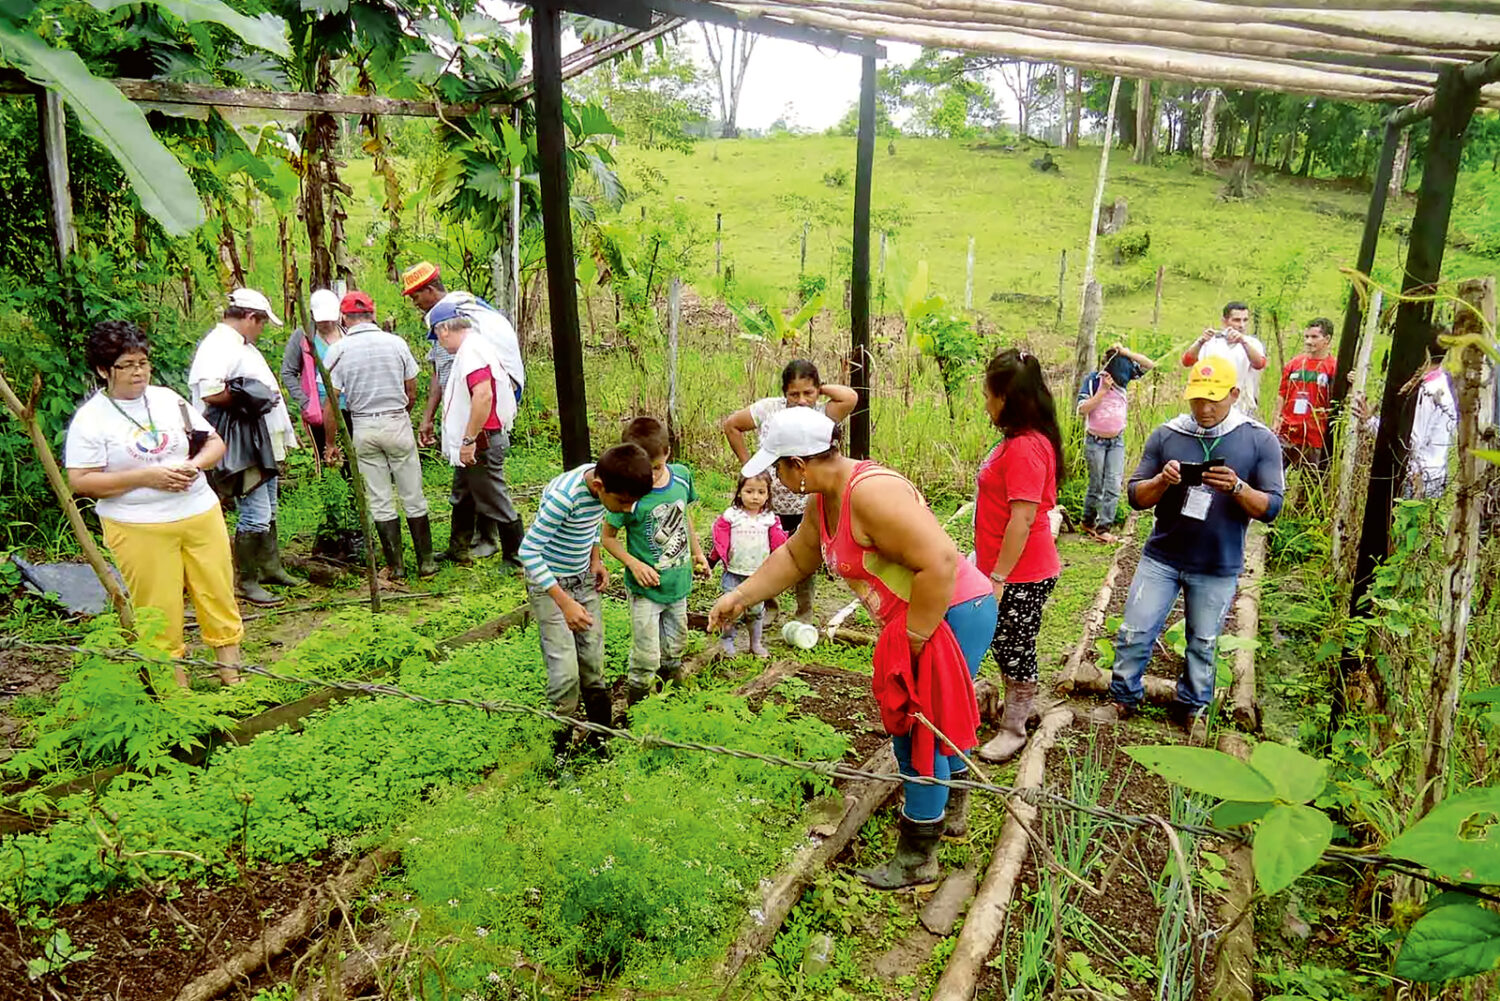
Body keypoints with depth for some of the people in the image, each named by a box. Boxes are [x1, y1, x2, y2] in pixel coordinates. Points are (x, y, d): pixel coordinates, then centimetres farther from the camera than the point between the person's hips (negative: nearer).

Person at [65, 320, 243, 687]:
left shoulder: (167, 398, 8)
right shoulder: (90, 418, -5)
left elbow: (215, 442, 12)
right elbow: (80, 481, -10)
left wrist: (195, 465, -9)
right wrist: (143, 477, -18)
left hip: (201, 514, 4)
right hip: (138, 529, -4)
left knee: (218, 592, 7)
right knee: (159, 609, 2)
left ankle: (231, 672, 20)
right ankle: (176, 687, 16)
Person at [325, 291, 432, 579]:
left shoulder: (338, 351, -5)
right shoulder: (396, 343, -1)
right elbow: (412, 394, 4)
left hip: (363, 428, 0)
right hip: (398, 424, 0)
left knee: (380, 501, 7)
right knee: (413, 497, 7)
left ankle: (396, 566, 11)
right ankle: (426, 562, 11)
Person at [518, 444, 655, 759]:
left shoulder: (607, 483, -12)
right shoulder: (564, 497, -34)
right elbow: (529, 552, -28)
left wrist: (595, 559, -1)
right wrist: (564, 602, -31)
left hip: (584, 579, 6)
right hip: (549, 583, -6)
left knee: (593, 661, 11)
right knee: (566, 673, -9)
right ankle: (562, 748, 7)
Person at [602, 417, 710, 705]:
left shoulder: (682, 475, -8)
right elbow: (608, 537, -12)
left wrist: (696, 552, 16)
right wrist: (633, 563, -26)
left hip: (678, 581, 5)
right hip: (646, 587, -5)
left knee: (675, 644, 24)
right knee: (646, 657, 2)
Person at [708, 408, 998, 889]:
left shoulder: (871, 493, -28)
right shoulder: (824, 501, 4)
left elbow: (939, 563, -32)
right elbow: (795, 557, 20)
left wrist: (912, 641, -24)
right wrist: (740, 596, 16)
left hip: (953, 615, -10)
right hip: (917, 621, 10)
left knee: (922, 731, 0)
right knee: (916, 720, 25)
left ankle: (916, 859, 16)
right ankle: (951, 809, 48)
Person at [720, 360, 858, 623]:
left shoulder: (823, 414, -9)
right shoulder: (768, 409, -7)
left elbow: (851, 398, -29)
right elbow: (731, 425, 5)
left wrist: (820, 389, -14)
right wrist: (747, 463, 0)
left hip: (808, 509, -1)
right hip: (770, 505, 1)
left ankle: (804, 615, 33)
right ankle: (768, 607, 40)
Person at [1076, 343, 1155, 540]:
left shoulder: (1123, 374, -1)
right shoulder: (1092, 380, -13)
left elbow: (1150, 365, -4)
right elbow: (1082, 409, -20)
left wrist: (1128, 353, -18)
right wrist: (1103, 390, -25)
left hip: (1117, 442, 4)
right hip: (1095, 442, -4)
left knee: (1114, 484, -4)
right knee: (1096, 485, 6)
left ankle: (1103, 527, -1)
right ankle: (1088, 522, 24)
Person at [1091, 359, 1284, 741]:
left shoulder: (1260, 441, -6)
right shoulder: (1166, 435, -4)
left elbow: (1271, 507, -8)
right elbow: (1136, 496, -2)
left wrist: (1237, 487, -27)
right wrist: (1162, 481, -23)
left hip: (1218, 568, -1)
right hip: (1161, 557, 1)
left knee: (1203, 644, 14)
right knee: (1134, 633, 3)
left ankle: (1193, 708, 34)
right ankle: (1123, 698, 23)